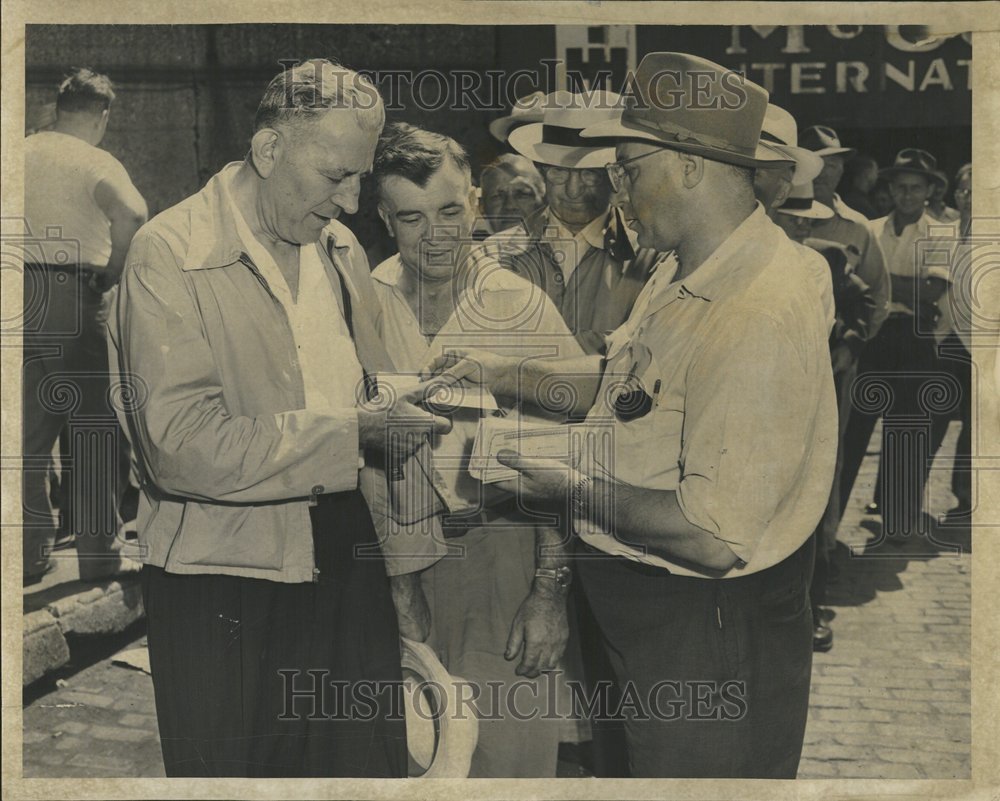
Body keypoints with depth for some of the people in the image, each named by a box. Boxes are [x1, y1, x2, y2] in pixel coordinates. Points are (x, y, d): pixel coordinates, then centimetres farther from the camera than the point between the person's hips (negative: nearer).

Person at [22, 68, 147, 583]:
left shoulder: (24, 154, 10)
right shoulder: (93, 161, -8)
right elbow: (131, 213, -27)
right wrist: (113, 272, -14)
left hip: (24, 292, 6)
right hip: (73, 295, -6)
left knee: (30, 424, 12)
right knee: (94, 425, 4)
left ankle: (32, 551, 16)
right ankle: (98, 552, 8)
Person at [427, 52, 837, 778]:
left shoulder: (760, 316, -29)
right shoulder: (686, 280, 4)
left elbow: (715, 534, -32)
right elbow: (622, 379, 22)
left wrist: (572, 491, -19)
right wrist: (505, 374, 13)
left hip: (709, 631, -9)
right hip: (638, 602, 9)